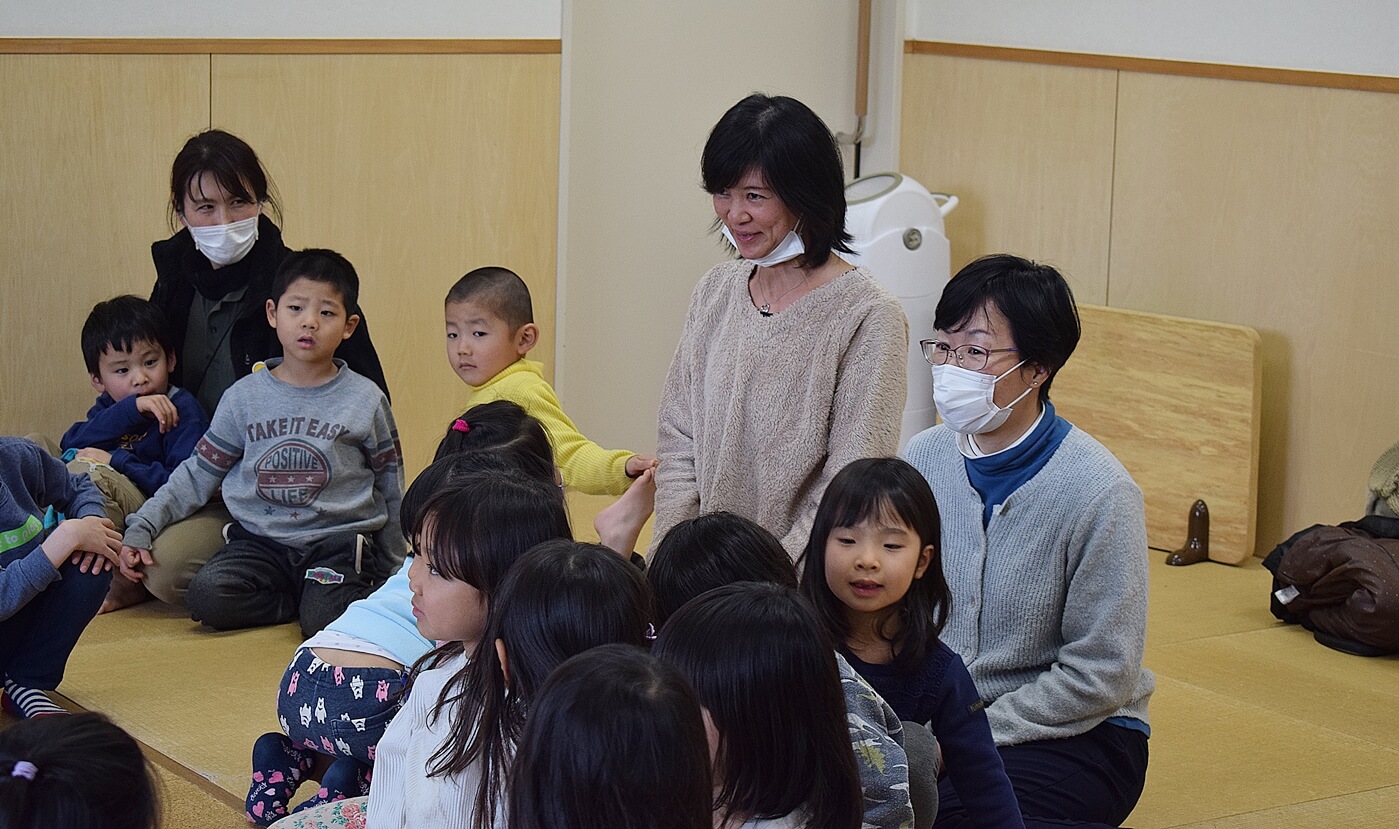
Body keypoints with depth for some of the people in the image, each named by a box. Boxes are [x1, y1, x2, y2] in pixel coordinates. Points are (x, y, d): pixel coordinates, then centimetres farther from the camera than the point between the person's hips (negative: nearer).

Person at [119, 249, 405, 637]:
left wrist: (392, 576, 12)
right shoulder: (244, 397, 6)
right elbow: (197, 475, 11)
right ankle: (305, 601, -4)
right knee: (206, 596, -26)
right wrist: (140, 529, 1)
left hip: (337, 543, -2)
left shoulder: (366, 401, 3)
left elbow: (392, 492, 11)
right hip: (260, 542, 2)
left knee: (328, 621, -30)